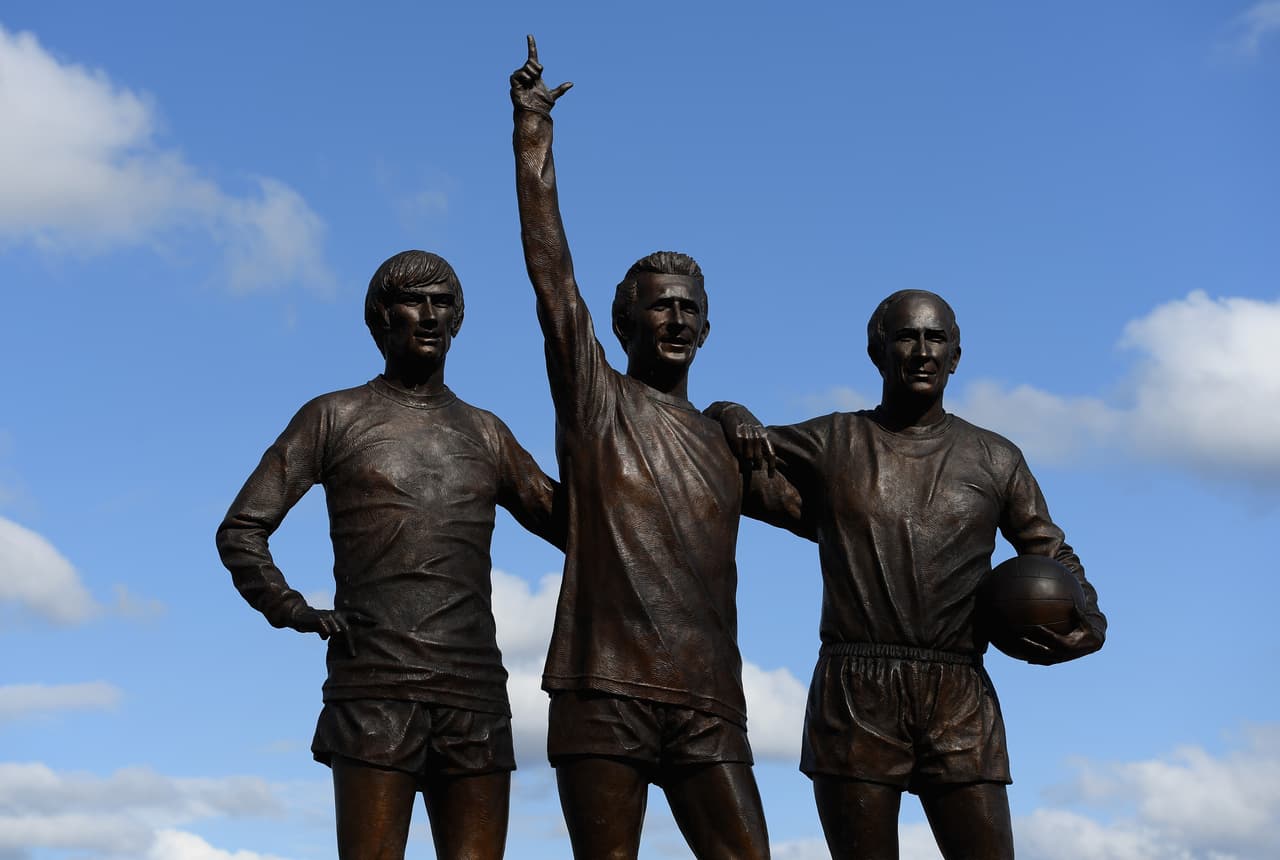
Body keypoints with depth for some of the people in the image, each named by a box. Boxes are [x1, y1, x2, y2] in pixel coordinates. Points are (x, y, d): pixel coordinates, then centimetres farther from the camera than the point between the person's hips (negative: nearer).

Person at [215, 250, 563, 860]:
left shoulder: (484, 434, 20)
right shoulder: (335, 417, 11)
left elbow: (570, 526, 22)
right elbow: (241, 529, 9)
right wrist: (293, 612, -5)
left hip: (476, 692, 3)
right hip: (375, 691, -3)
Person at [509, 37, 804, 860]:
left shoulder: (729, 444, 20)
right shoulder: (594, 399, 7)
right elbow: (551, 268, -1)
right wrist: (534, 131, -5)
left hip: (708, 704, 4)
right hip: (605, 693, -3)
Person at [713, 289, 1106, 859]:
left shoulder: (995, 461, 13)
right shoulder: (828, 445, 11)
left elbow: (1054, 558, 20)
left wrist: (1088, 624, 0)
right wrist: (735, 417, -2)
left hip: (960, 705, 1)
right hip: (853, 699, -1)